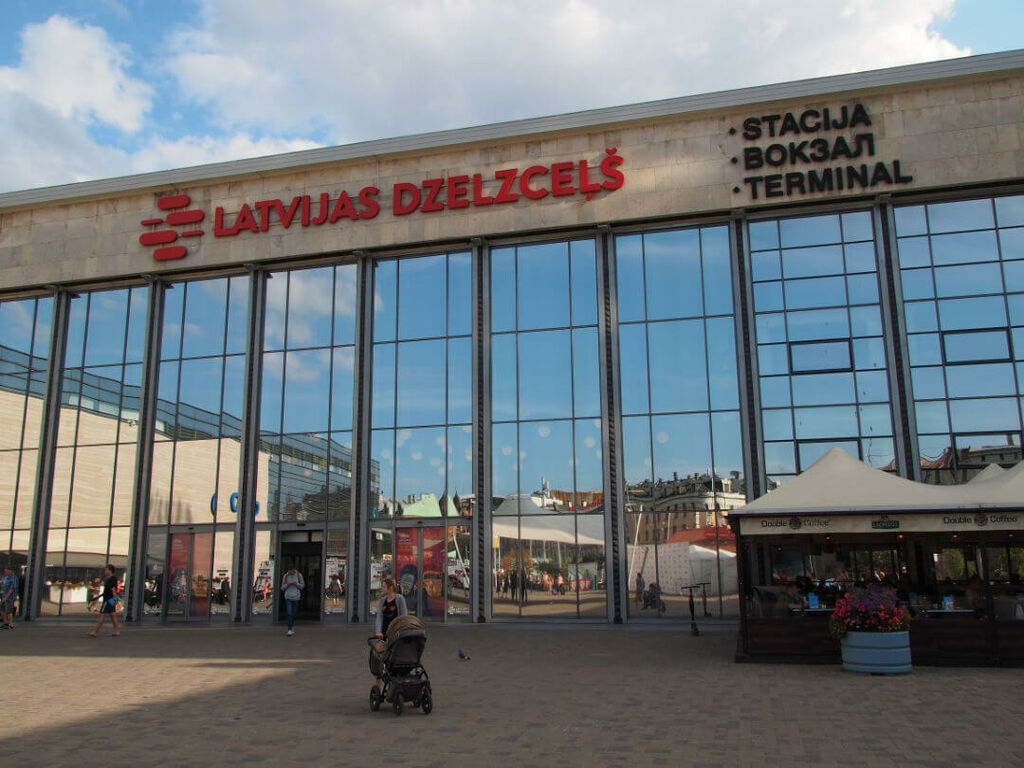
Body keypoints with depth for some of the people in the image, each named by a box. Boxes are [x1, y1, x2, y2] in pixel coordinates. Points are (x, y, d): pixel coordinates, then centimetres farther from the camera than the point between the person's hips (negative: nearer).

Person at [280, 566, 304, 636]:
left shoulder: (299, 575, 0)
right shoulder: (286, 576, 1)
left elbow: (302, 586, 4)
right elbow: (282, 588, 6)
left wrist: (296, 584, -15)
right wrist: (288, 584, -13)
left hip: (296, 597, 1)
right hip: (288, 597, -1)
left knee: (293, 614, 9)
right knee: (289, 613, -12)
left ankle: (292, 628, 29)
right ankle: (290, 630, -14)